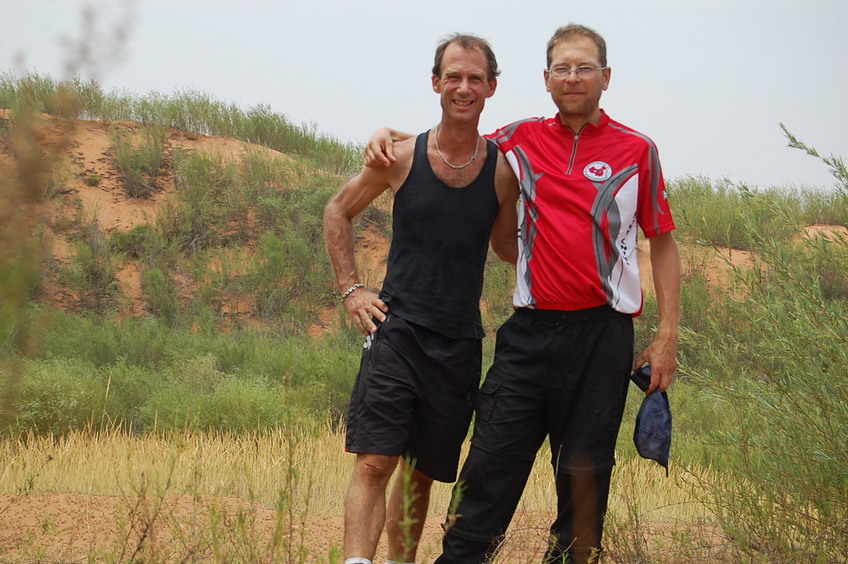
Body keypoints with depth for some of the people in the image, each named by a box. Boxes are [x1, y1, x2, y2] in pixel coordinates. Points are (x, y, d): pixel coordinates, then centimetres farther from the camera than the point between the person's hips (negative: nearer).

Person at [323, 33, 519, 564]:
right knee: (375, 461, -15)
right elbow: (338, 211, 13)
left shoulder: (503, 171, 2)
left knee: (423, 473, 11)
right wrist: (351, 289, 4)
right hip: (398, 330, -2)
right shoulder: (402, 158, -2)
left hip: (460, 343, 2)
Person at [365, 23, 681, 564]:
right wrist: (390, 134, 5)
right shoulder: (521, 140, 9)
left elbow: (663, 242, 7)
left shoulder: (637, 151, 3)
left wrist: (668, 335, 1)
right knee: (493, 460, -4)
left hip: (602, 332, -1)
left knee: (585, 471, 5)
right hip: (531, 330, 2)